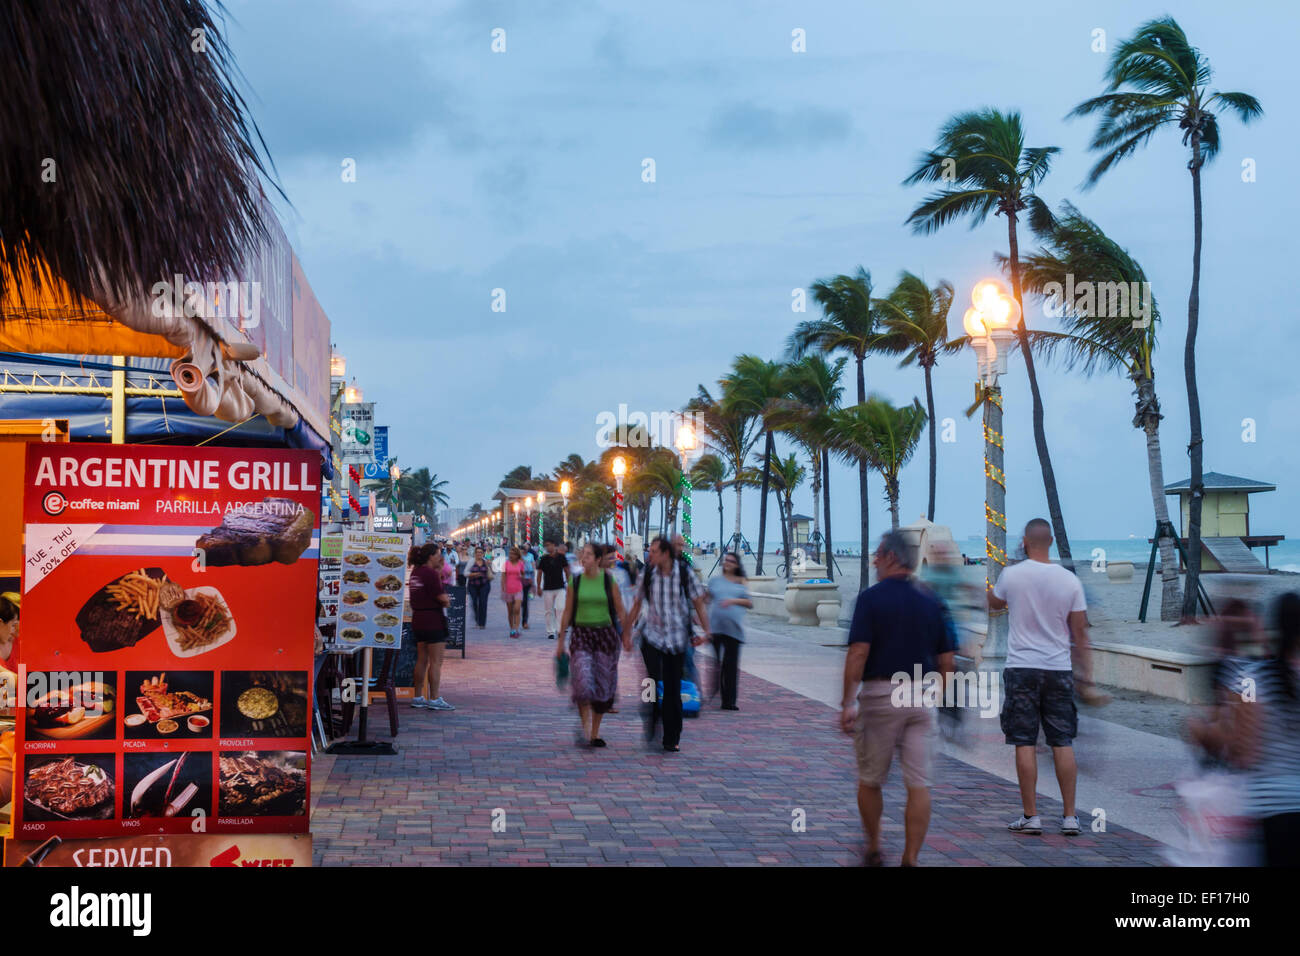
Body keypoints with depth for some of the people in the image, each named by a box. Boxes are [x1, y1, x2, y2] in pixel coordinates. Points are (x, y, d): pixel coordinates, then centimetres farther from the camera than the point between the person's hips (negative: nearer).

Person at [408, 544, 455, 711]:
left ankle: (418, 697, 18)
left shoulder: (415, 572, 10)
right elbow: (442, 598, -17)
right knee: (436, 661, -3)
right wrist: (447, 601, 3)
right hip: (433, 621, -9)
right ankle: (434, 699, -2)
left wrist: (439, 570, 10)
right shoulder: (430, 573, -16)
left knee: (421, 660, 14)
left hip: (418, 620, 9)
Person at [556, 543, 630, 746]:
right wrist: (561, 640, 7)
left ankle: (594, 733, 15)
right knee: (583, 680, -18)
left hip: (605, 634, 0)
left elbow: (620, 609, 4)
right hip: (581, 634, 0)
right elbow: (567, 612, 7)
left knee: (602, 685, 4)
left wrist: (627, 635, -2)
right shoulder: (576, 582, 2)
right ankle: (585, 725, -3)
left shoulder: (608, 580, 0)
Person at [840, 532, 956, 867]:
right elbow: (946, 660, 9)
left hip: (880, 694, -3)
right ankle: (910, 859, 0)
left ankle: (873, 850, 25)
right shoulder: (930, 602, 8)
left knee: (870, 781, 13)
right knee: (918, 783, 2)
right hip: (922, 698, 4)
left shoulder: (872, 597, -6)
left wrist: (848, 703, -11)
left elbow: (858, 653, -14)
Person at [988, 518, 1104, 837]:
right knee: (1063, 743, 7)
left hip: (1021, 668, -2)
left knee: (1024, 743, 1)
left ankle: (1030, 816, 3)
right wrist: (1087, 679, 9)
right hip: (1060, 670, 2)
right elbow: (1080, 633, 3)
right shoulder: (1069, 580, 0)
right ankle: (1070, 817, 9)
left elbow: (993, 603, 17)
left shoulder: (1012, 575, -6)